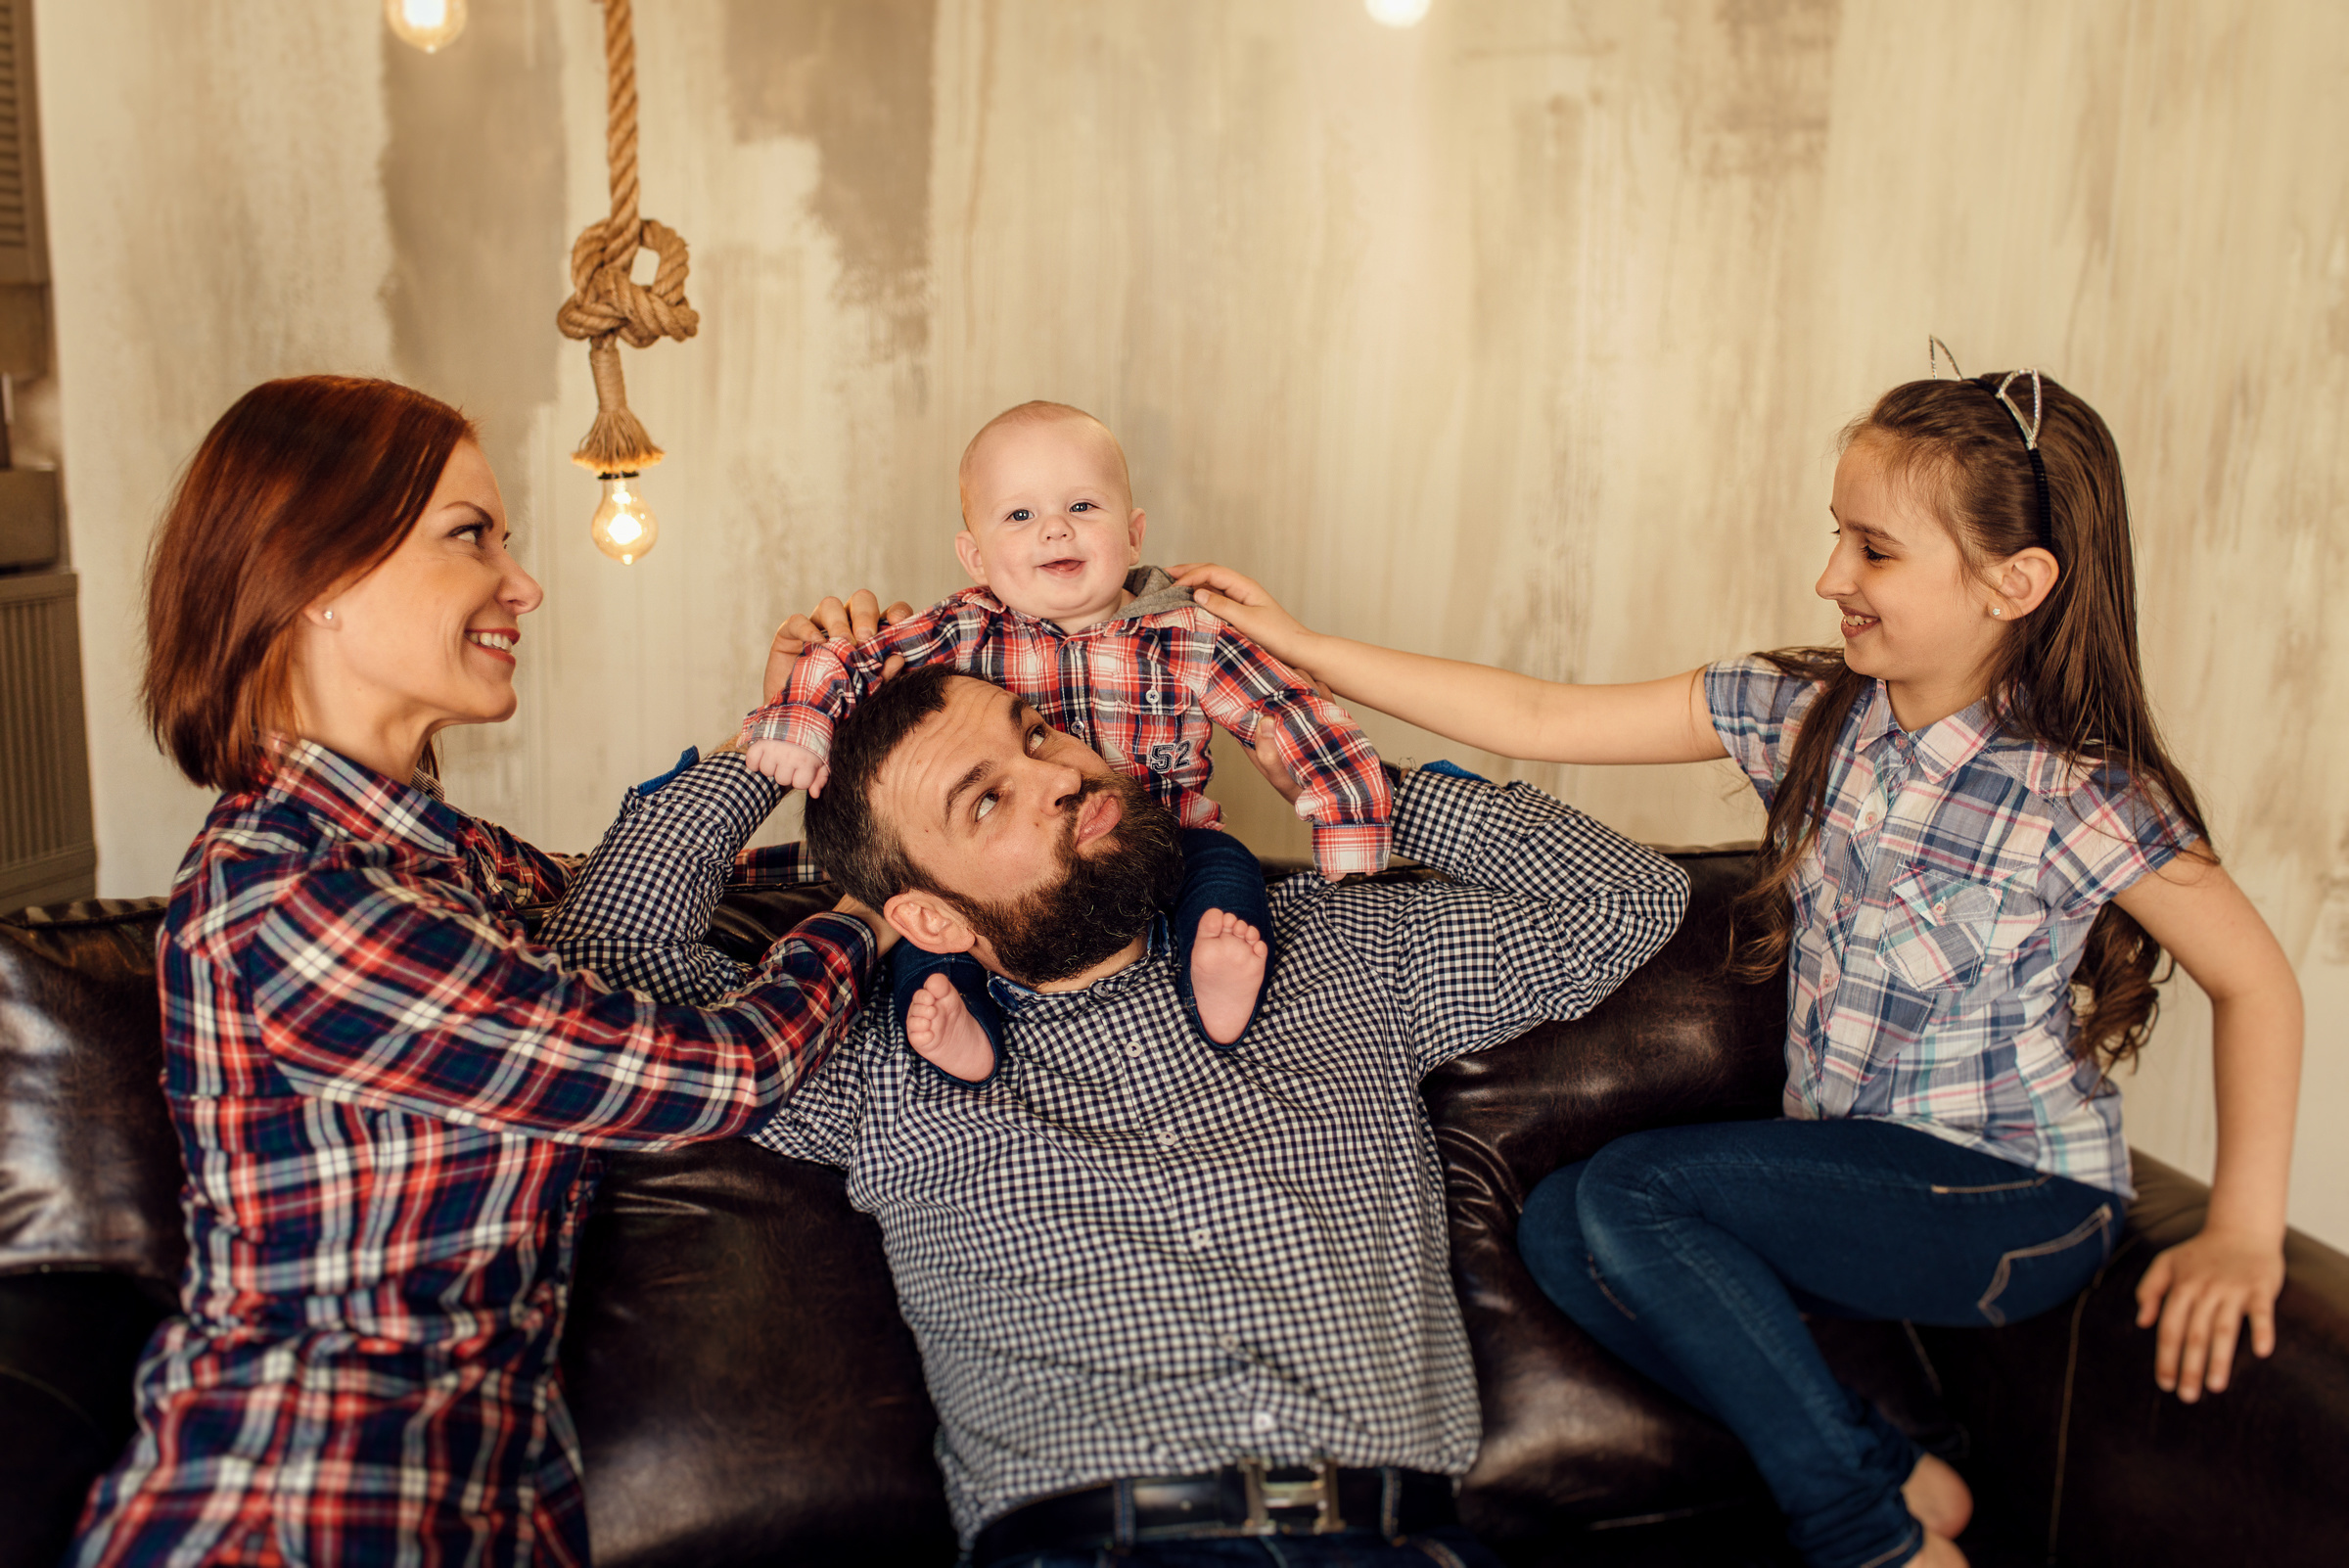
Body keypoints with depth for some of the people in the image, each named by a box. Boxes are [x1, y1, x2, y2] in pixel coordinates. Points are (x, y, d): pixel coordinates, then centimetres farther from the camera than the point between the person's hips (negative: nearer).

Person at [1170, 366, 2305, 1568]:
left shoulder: (2079, 799, -17)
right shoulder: (1800, 710, -4)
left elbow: (2256, 981, -6)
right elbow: (1541, 721, -6)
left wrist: (2243, 1229, -14)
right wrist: (1298, 647, -9)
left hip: (2019, 1201, -6)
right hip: (1850, 1181, 6)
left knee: (1631, 1188, -23)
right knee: (1559, 1228, -15)